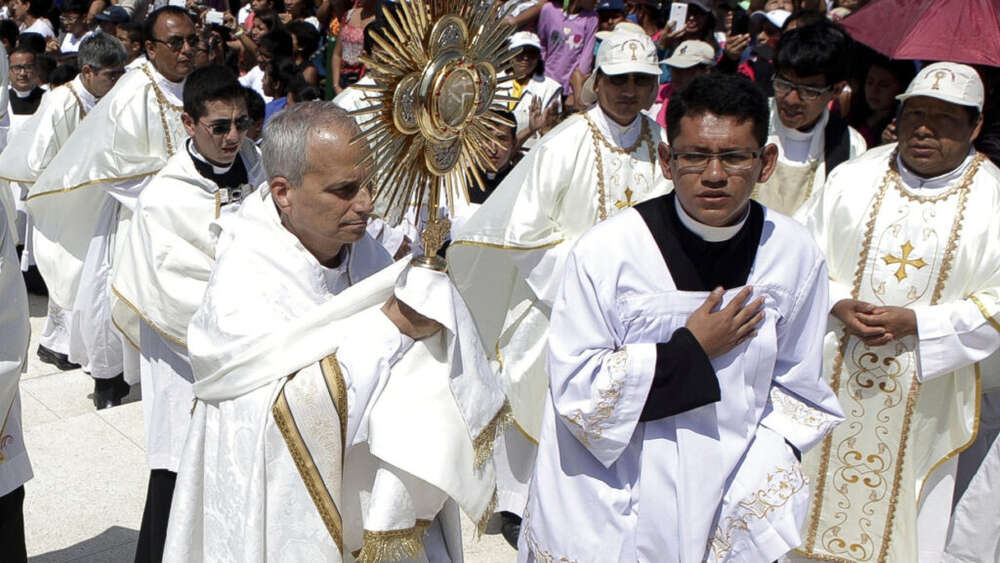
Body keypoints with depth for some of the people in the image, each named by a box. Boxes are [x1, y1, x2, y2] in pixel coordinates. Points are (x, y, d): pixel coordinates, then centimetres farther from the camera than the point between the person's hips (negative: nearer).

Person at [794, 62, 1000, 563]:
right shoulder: (852, 178, 0)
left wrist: (914, 322, -17)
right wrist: (838, 306, -15)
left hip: (923, 395, -1)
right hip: (833, 378, 1)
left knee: (906, 522, 10)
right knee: (818, 497, 12)